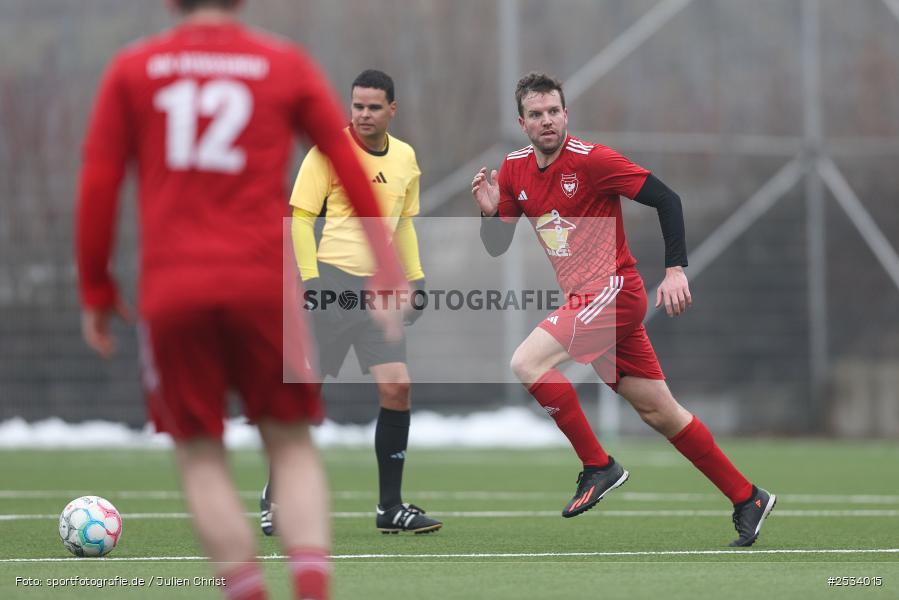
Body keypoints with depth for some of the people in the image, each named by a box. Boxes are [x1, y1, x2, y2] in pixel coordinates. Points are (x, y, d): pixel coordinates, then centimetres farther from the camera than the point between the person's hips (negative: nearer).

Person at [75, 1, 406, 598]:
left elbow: (98, 185, 5)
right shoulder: (287, 65, 7)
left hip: (171, 289, 0)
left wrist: (96, 291, 12)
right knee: (291, 443, 10)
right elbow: (351, 167, 5)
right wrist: (388, 270, 9)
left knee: (200, 454, 9)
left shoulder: (131, 69, 8)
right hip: (265, 284, 0)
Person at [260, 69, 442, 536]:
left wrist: (415, 279, 16)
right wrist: (310, 278, -15)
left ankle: (390, 507, 2)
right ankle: (276, 492, 14)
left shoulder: (405, 158, 11)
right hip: (332, 280, -5)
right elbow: (300, 217, -7)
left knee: (397, 387, -6)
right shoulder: (329, 150, -6)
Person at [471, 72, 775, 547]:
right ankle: (746, 498, 16)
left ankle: (598, 467, -10)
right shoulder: (514, 170, 9)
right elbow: (497, 247, 14)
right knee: (659, 412, 8)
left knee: (527, 362, -20)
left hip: (613, 290, -7)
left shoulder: (590, 159, -13)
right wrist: (491, 211, -6)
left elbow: (666, 199, -14)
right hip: (585, 299, 7)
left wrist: (675, 269, -20)